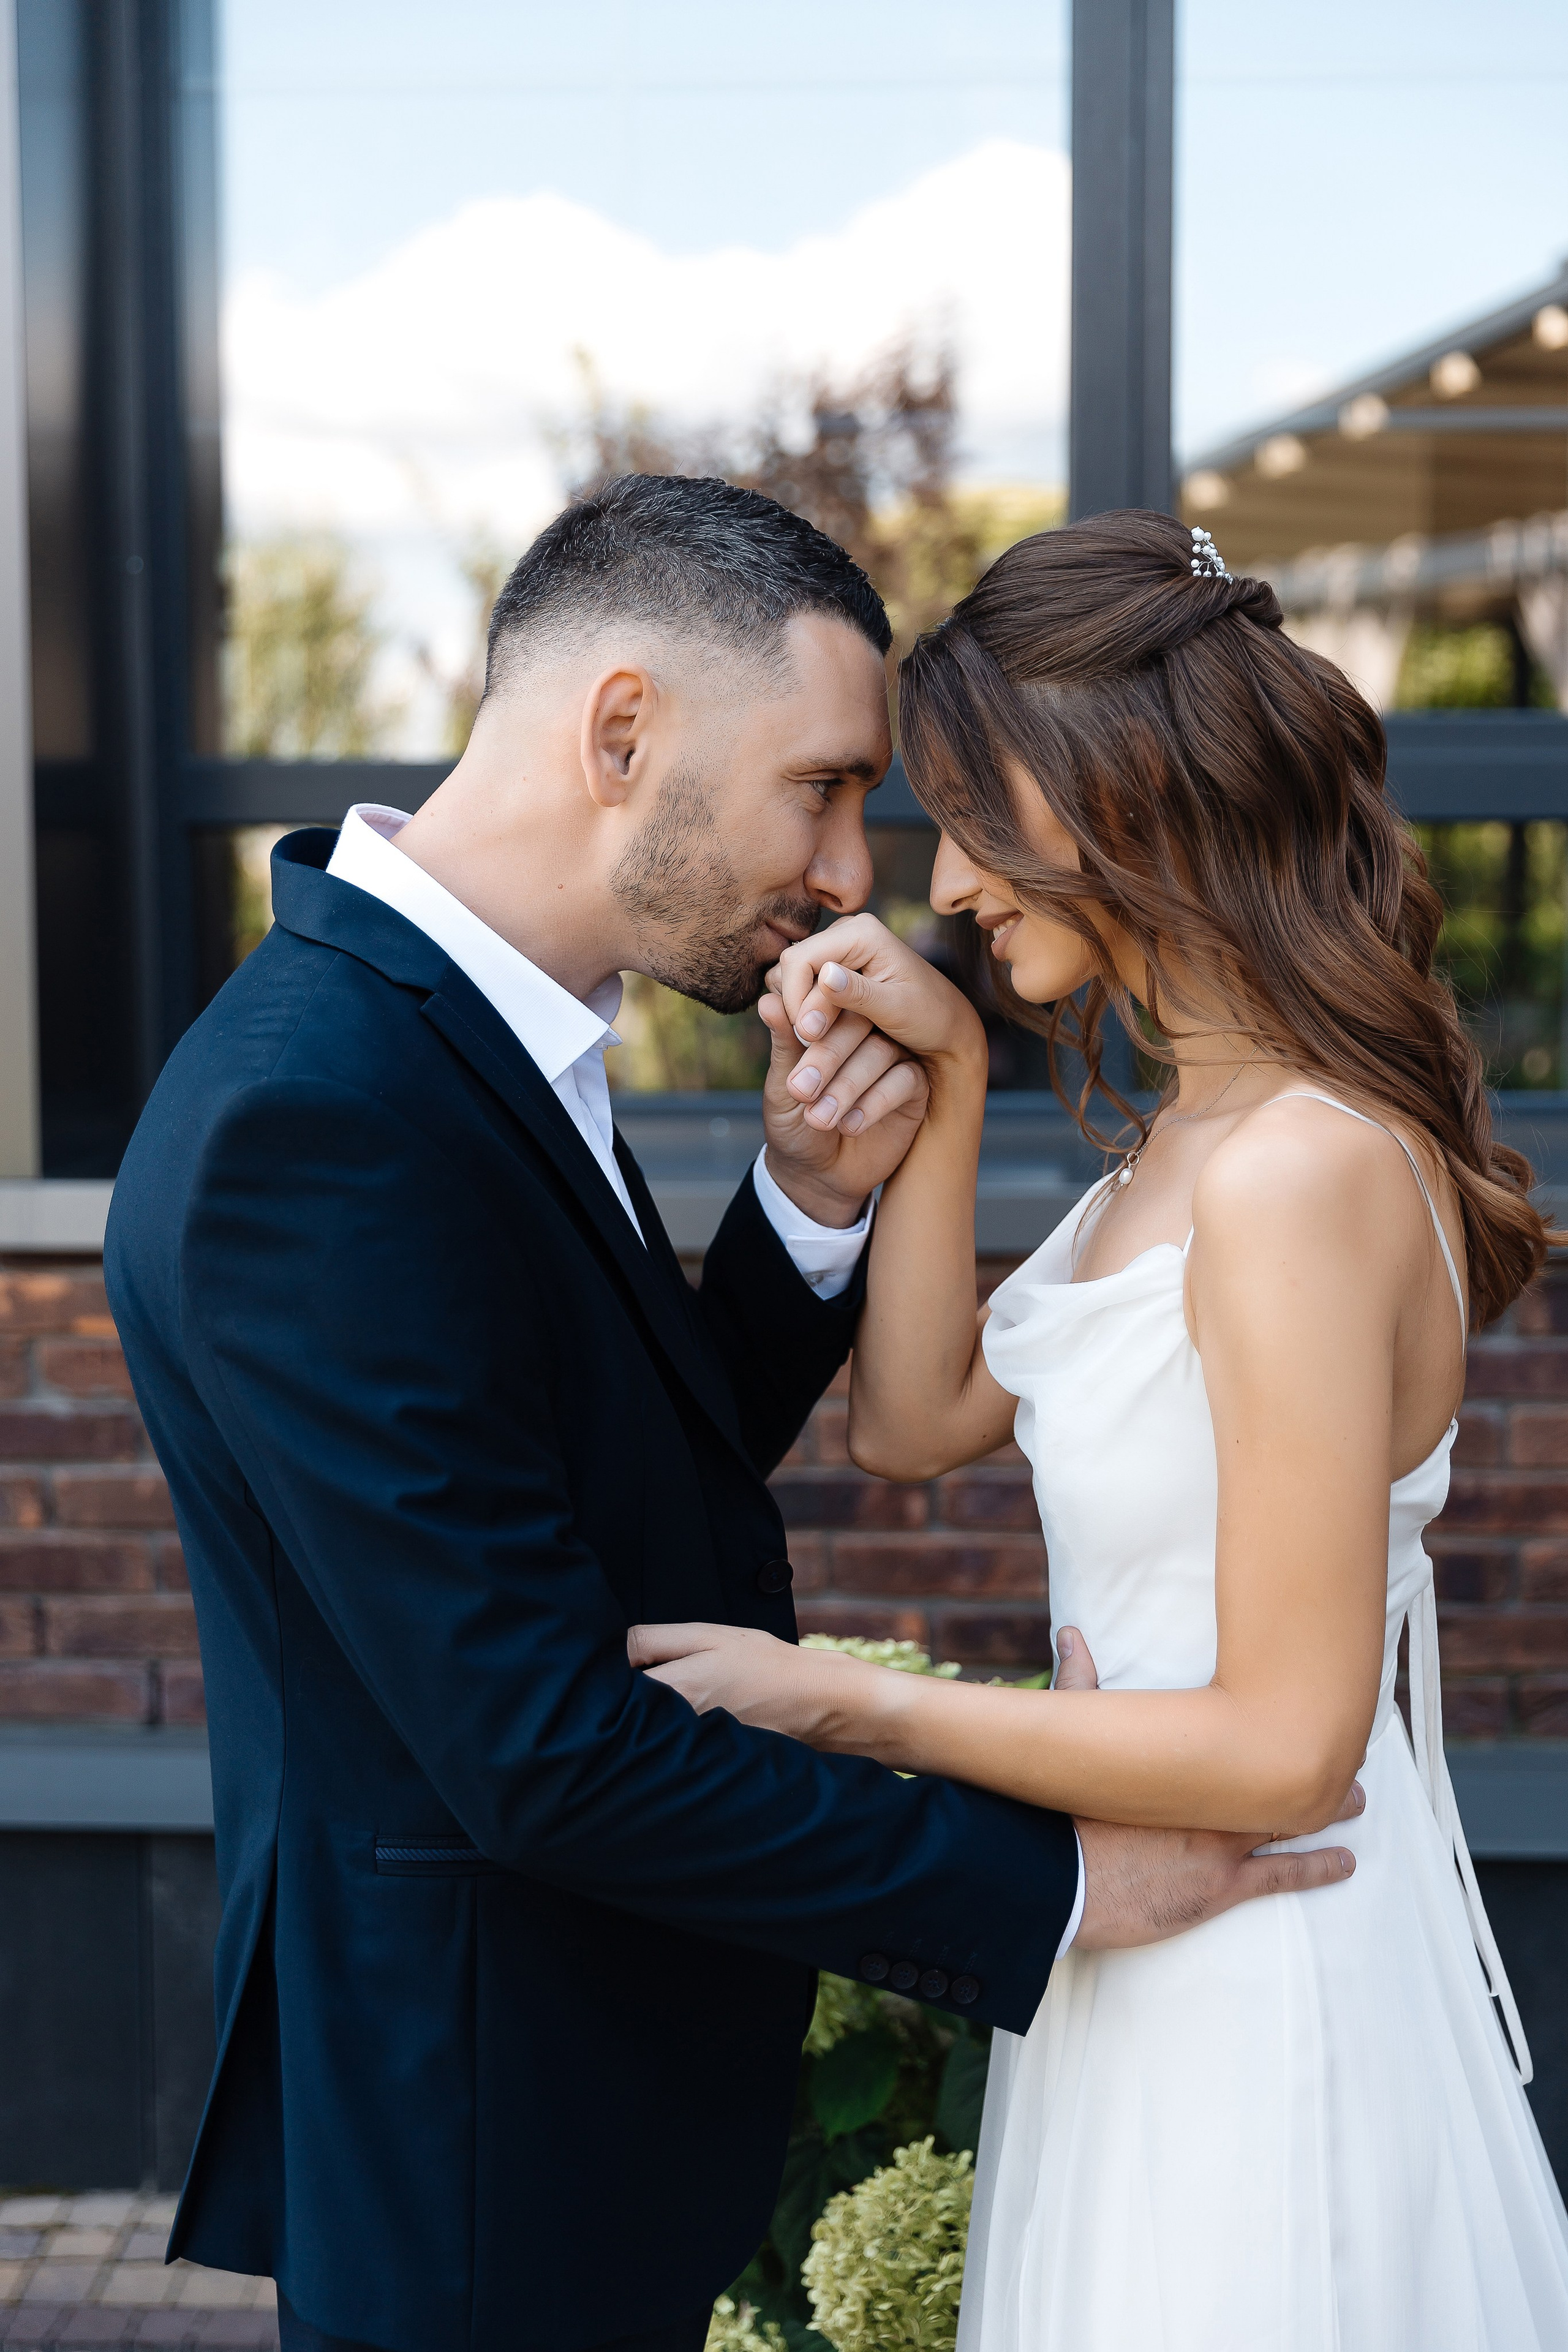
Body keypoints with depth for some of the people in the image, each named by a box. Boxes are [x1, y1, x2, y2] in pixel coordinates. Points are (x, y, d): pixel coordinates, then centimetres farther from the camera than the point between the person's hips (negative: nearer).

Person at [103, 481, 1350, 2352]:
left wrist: (812, 1208, -6)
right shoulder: (313, 1116, -27)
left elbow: (660, 1470, 11)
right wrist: (1051, 1882, -20)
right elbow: (547, 1754, -28)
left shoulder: (457, 1029, 4)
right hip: (484, 2149, -9)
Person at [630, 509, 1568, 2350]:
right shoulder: (1196, 1134, 5)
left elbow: (1282, 1747, -25)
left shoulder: (1301, 1167, -26)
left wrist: (839, 1704, -19)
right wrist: (945, 1078, -2)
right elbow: (916, 1420, 8)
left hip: (1258, 1997, -9)